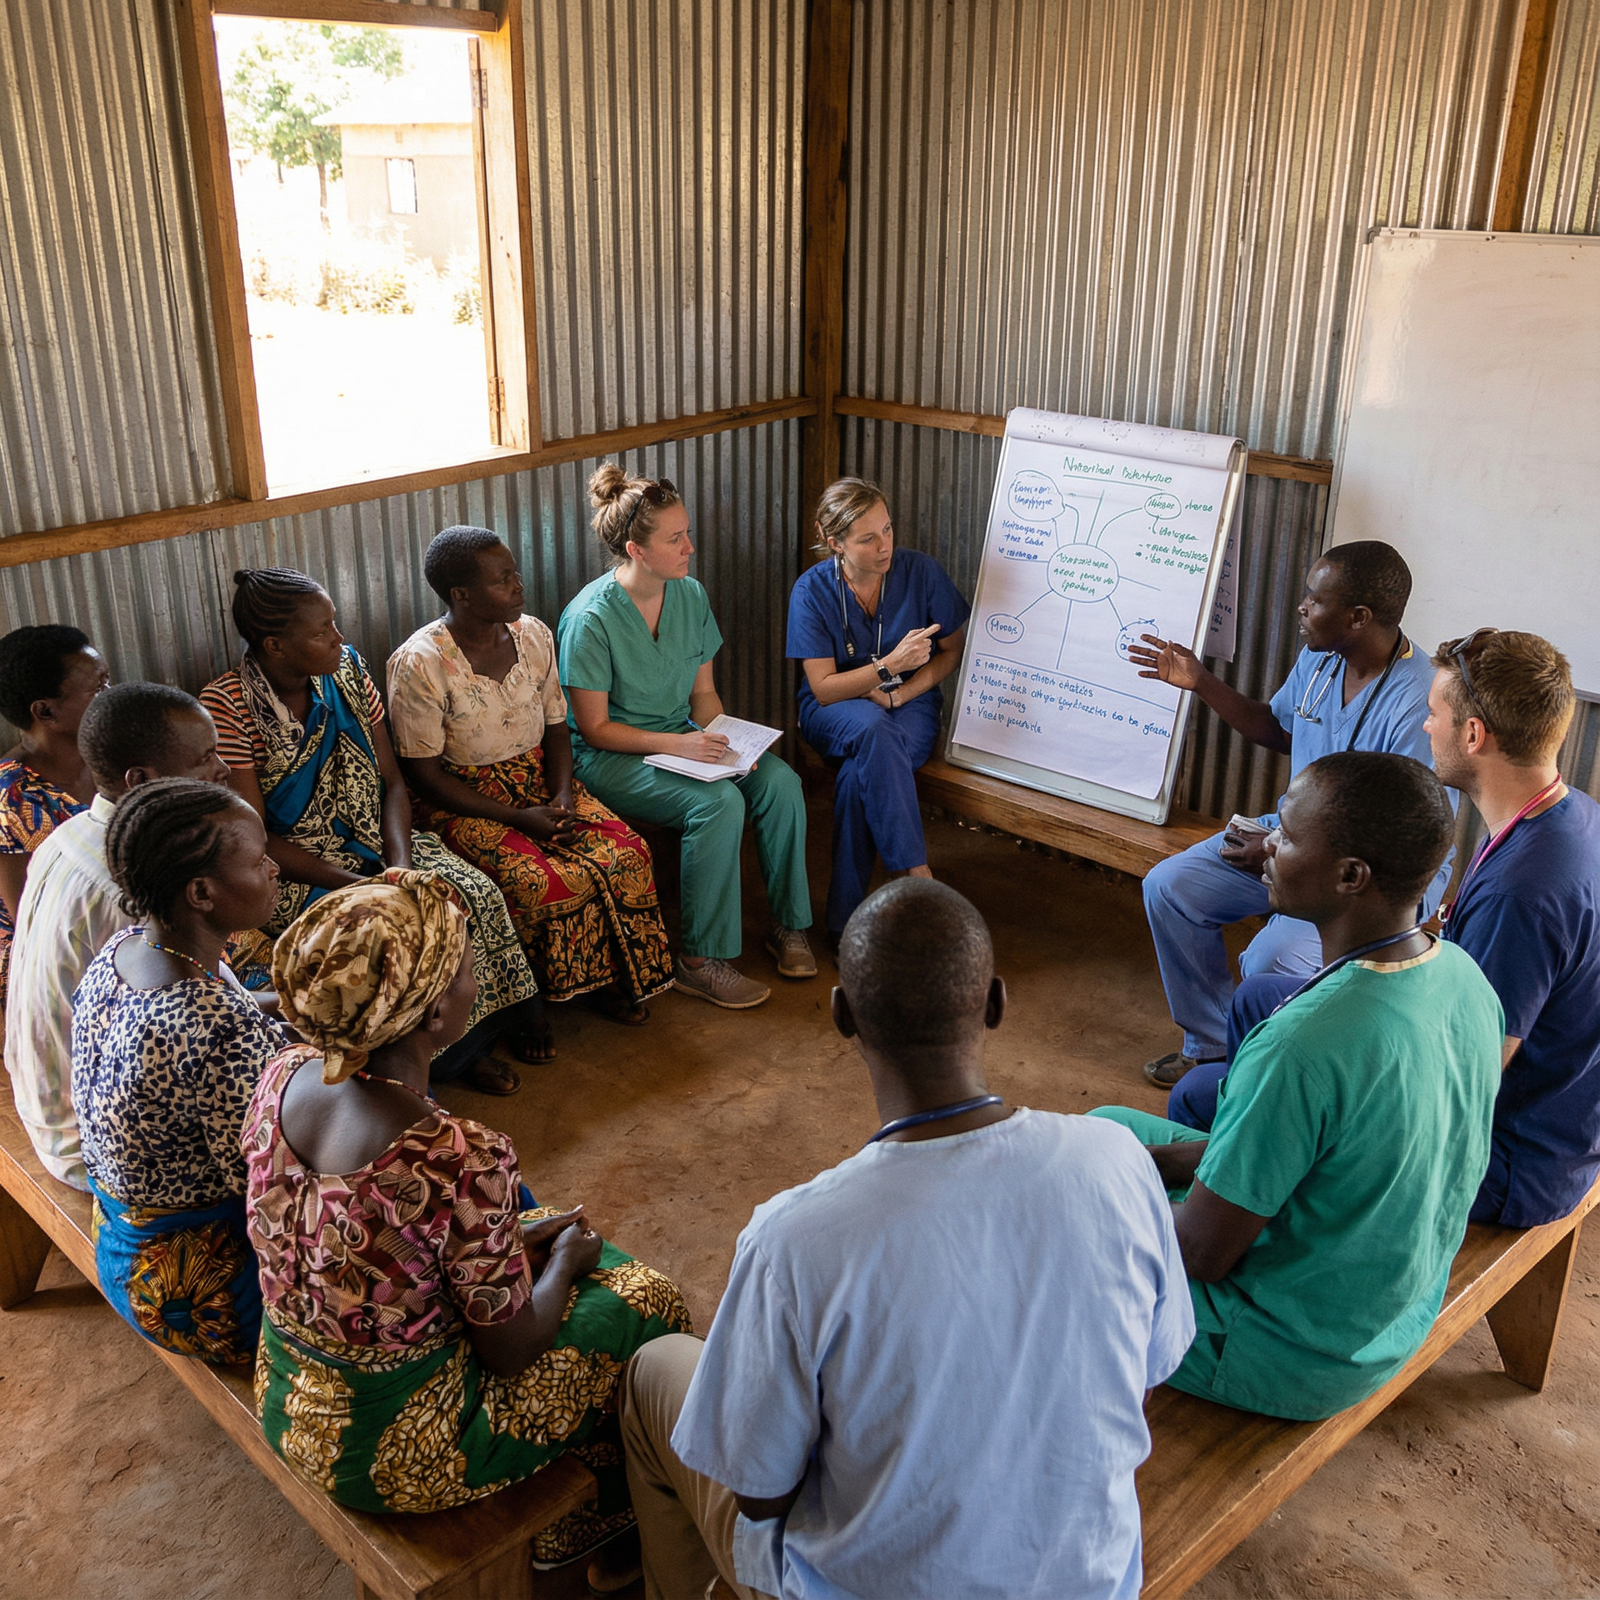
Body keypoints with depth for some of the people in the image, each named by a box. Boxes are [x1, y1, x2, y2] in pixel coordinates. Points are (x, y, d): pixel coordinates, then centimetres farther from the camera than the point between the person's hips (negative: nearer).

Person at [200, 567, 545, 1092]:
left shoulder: (346, 670, -1)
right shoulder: (227, 705, -17)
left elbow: (391, 781, 3)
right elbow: (254, 837, -17)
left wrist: (401, 863, -15)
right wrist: (356, 885, -23)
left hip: (372, 842, 5)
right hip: (292, 872, -5)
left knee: (476, 894, -18)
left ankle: (505, 1018, 4)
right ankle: (452, 1056, -4)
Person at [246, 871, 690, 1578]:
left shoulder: (285, 1075, -13)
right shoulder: (456, 1161, -35)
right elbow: (509, 1351, -20)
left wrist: (511, 1238, 7)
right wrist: (564, 1260, 0)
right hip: (390, 1453, -7)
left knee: (537, 1244, 24)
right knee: (647, 1298, 11)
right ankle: (597, 1504, 36)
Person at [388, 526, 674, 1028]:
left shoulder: (533, 634, 1)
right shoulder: (418, 664, -17)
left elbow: (556, 727, 10)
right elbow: (424, 775, -15)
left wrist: (563, 796, -9)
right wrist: (519, 818, -20)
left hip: (539, 779, 6)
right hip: (466, 799, -5)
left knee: (626, 852, -17)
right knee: (543, 882, -28)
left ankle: (608, 976, 4)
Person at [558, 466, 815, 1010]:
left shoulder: (690, 595, 1)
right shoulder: (591, 618, -20)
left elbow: (703, 692, 9)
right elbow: (594, 728, -16)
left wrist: (723, 741, -10)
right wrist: (677, 744, -25)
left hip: (683, 738, 6)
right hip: (610, 758, -6)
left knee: (780, 781, -18)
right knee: (719, 802, -31)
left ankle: (788, 925, -3)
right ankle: (702, 962, -19)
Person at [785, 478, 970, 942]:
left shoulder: (920, 571, -9)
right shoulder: (812, 590, -11)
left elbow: (953, 651, 2)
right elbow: (823, 688, -12)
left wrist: (897, 694, -12)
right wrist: (890, 664, -26)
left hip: (910, 705, 0)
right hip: (836, 712, 0)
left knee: (860, 775, -33)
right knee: (873, 730, -38)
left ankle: (844, 921, -24)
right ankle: (919, 878, -36)